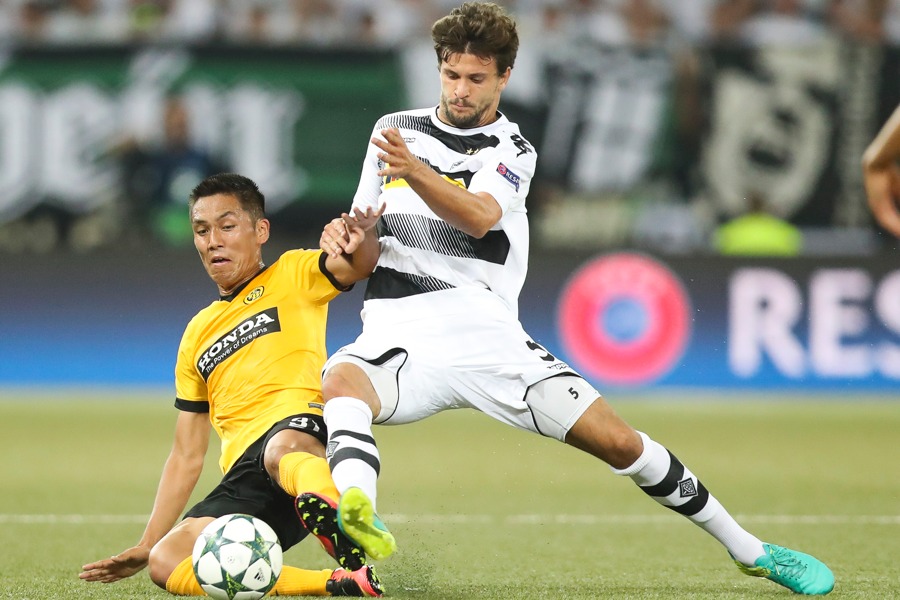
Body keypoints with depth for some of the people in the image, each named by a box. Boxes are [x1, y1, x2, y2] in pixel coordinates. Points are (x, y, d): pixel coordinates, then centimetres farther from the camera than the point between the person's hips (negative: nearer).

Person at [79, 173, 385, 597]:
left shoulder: (293, 275, 15)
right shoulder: (198, 334, 28)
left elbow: (359, 265, -7)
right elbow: (186, 456, 29)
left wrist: (361, 238, -33)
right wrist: (146, 544, 22)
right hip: (243, 475, 5)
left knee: (282, 451, -42)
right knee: (166, 563, -23)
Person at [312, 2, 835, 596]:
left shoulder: (511, 150, 5)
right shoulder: (394, 129, 15)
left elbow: (479, 217, -18)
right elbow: (363, 233, 21)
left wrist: (413, 169, -37)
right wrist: (342, 238, -4)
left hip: (481, 331, -2)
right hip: (394, 335, 2)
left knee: (617, 440, -8)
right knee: (342, 380, -35)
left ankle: (750, 549, 10)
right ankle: (360, 517, -60)